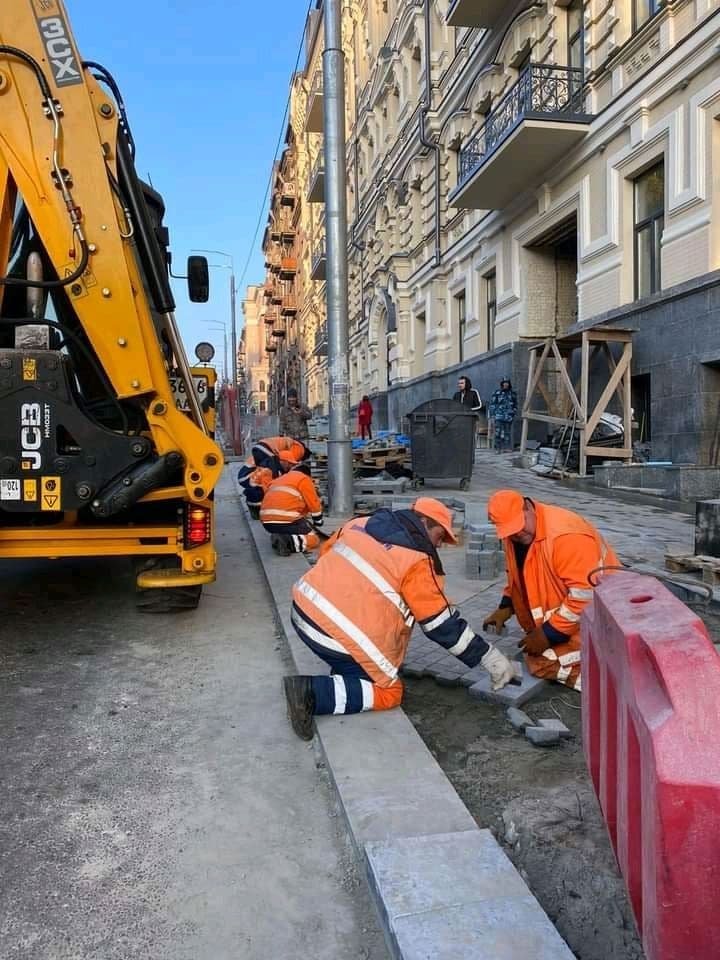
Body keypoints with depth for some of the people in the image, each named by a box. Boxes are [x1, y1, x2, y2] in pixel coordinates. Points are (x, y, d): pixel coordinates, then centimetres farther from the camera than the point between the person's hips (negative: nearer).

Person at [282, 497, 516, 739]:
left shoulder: (361, 524, 10)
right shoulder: (418, 560, -9)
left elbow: (326, 553, 22)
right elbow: (443, 624, -5)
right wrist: (490, 657, 5)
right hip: (338, 635, -8)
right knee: (388, 694, 7)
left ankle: (344, 674, 12)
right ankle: (312, 693, -9)